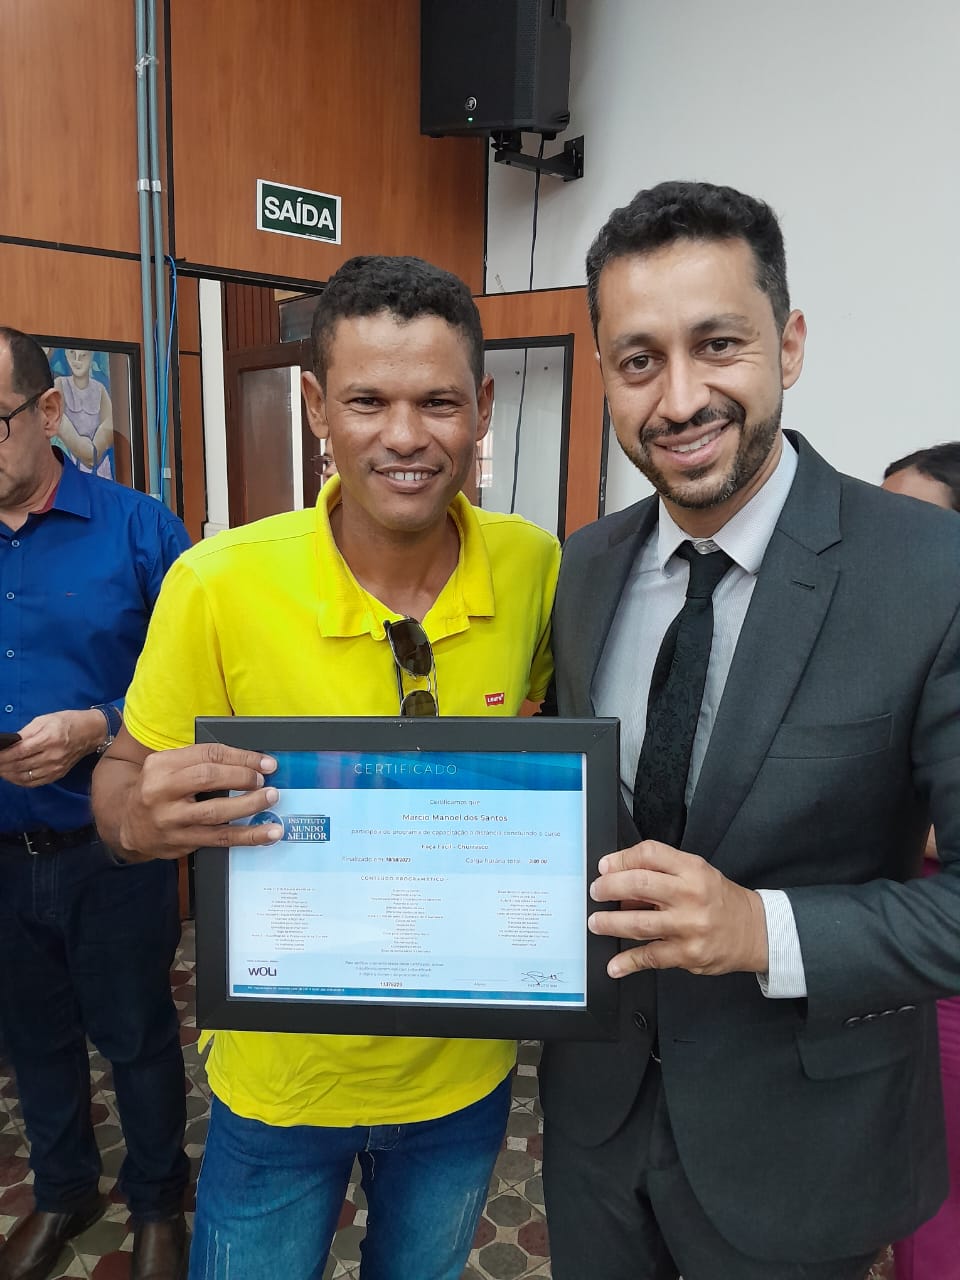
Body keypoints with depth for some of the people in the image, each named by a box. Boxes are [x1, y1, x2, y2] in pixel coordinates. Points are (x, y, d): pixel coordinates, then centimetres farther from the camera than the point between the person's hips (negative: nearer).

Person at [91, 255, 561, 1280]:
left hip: (466, 1068, 3)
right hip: (281, 1075, -2)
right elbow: (124, 779, -9)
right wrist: (143, 818, -31)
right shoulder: (217, 585, -21)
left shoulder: (533, 569, -13)